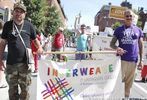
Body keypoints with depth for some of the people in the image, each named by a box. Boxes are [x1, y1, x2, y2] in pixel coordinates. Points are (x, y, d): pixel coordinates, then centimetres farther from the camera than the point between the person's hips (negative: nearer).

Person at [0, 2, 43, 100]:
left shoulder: (29, 25, 1)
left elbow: (35, 39, 13)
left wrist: (39, 47, -8)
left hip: (25, 62, -1)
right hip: (11, 63, 1)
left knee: (25, 88, 5)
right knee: (12, 88, 13)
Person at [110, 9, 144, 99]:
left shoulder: (138, 30, 9)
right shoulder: (119, 30, 5)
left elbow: (141, 46, 11)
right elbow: (112, 43, 6)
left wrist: (141, 60, 6)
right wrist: (117, 48, -16)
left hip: (133, 60, 1)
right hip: (121, 59, -1)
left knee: (129, 81, 9)